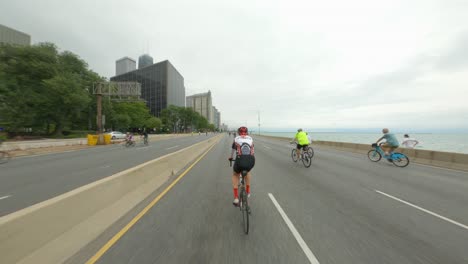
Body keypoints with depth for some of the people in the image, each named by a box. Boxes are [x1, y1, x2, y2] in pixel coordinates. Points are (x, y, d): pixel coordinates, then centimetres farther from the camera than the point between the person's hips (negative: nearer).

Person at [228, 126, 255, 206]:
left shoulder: (236, 139, 17)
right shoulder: (251, 139, 20)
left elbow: (233, 150, 33)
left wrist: (230, 158, 52)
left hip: (240, 160, -2)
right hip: (251, 161, 2)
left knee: (235, 175, 29)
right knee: (247, 171, 38)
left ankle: (236, 198, 19)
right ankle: (248, 192, 44)